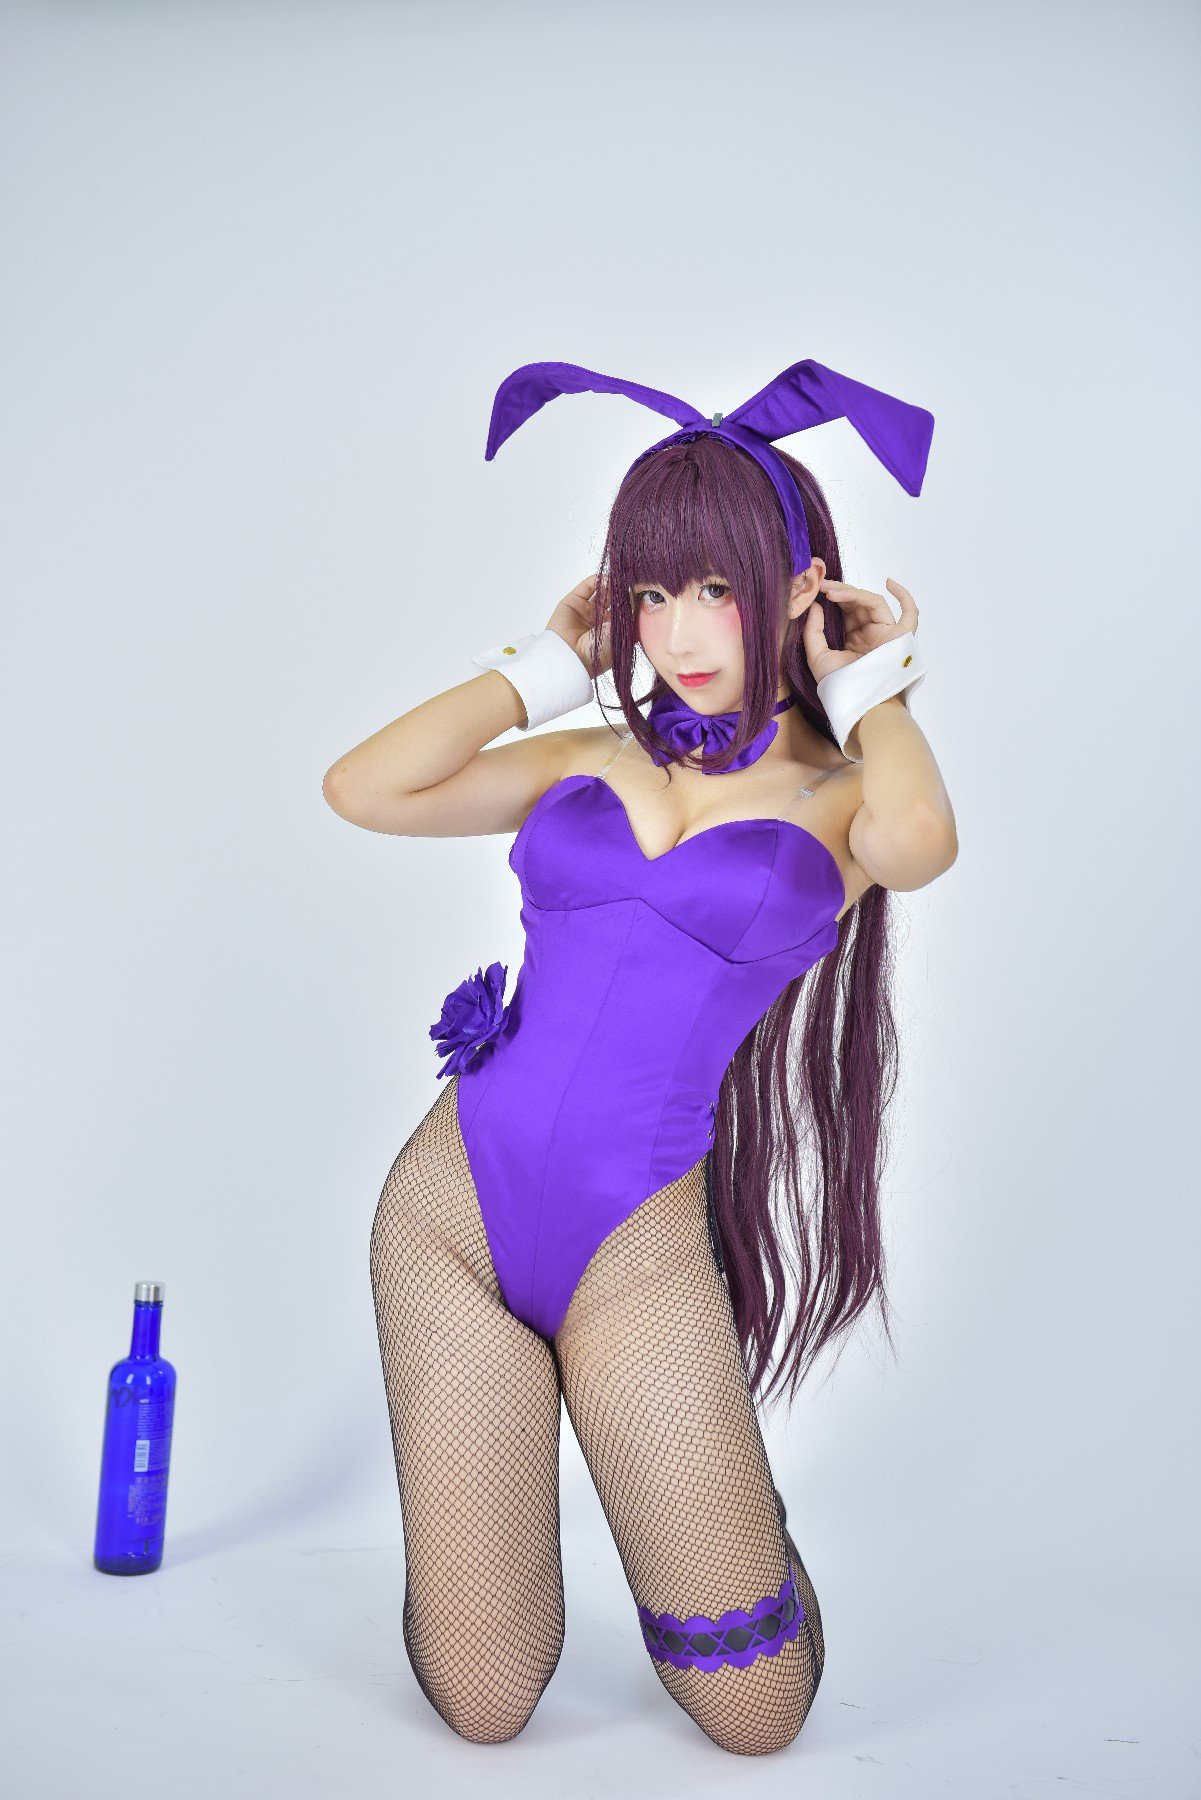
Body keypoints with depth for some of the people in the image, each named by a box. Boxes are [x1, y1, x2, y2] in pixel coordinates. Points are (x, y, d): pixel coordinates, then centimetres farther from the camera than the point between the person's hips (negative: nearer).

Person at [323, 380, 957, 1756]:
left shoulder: (839, 794, 0)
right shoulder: (589, 761, 9)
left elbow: (920, 842, -25)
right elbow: (363, 789, -3)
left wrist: (872, 683, -5)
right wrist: (548, 661, 4)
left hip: (636, 1254, -2)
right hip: (450, 1207, 2)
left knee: (754, 1711, 1)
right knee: (480, 1705, 3)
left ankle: (692, 1494, 32)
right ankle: (510, 1442, 33)